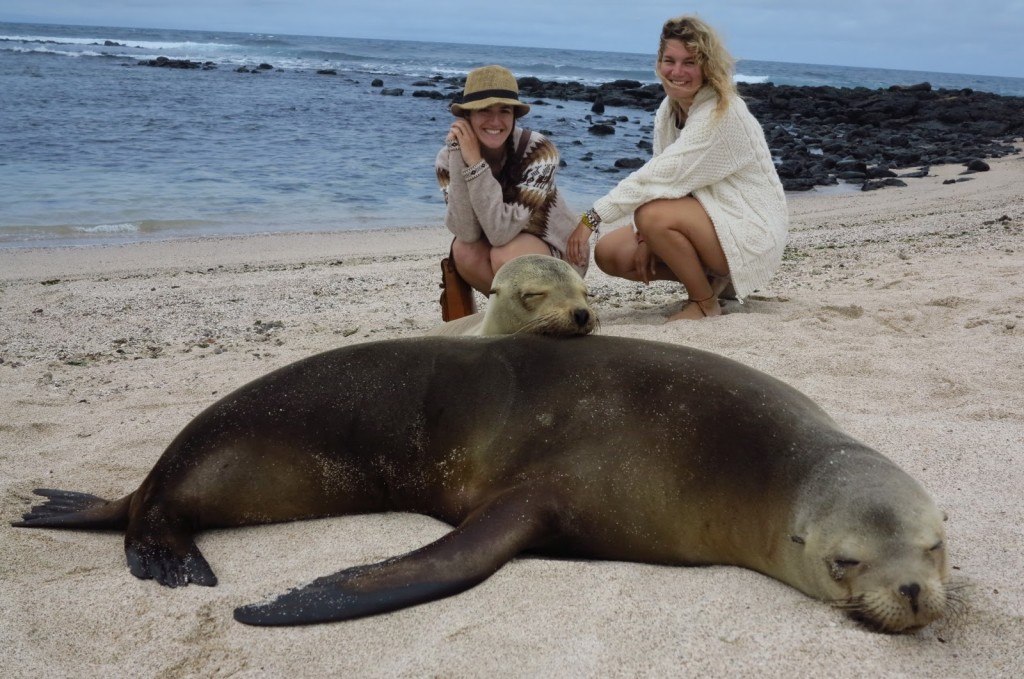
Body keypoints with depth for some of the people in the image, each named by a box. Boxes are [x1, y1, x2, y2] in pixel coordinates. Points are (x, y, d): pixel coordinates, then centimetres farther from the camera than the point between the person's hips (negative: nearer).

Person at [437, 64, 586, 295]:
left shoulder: (538, 151, -28)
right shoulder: (448, 157, -16)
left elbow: (501, 232, -35)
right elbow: (467, 233, -29)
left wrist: (475, 162, -39)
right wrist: (459, 158, -35)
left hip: (561, 251, -3)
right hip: (496, 246, 3)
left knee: (507, 255, -32)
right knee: (463, 250, -27)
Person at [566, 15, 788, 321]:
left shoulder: (722, 114, -24)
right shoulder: (669, 109, 2)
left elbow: (661, 175, -31)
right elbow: (660, 177, 0)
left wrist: (591, 218, -31)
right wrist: (648, 238, -17)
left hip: (752, 230, -8)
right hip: (705, 220, 8)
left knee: (653, 215, -31)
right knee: (610, 254, -2)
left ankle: (705, 302, -9)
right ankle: (710, 278, 11)